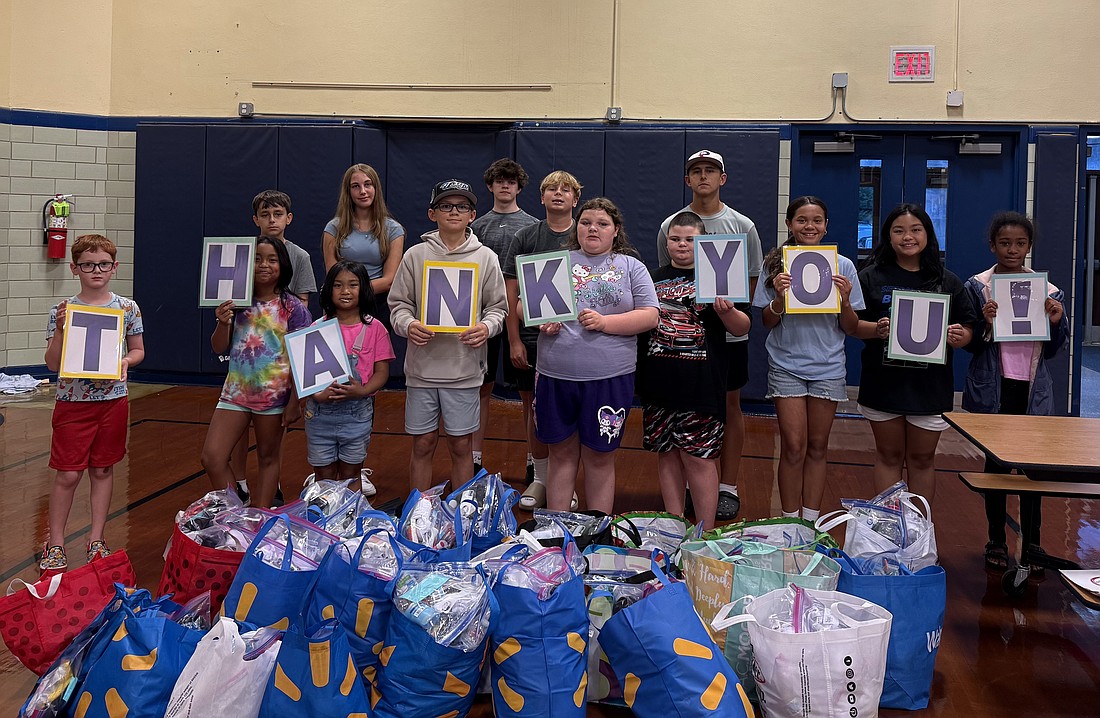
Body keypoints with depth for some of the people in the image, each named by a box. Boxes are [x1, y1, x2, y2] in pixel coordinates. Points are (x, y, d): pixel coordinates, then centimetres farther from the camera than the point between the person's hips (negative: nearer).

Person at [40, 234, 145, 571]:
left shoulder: (128, 308, -1)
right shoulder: (62, 311, -5)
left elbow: (138, 351, 10)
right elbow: (53, 364, -5)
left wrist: (125, 361, -11)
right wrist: (60, 329, -19)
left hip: (113, 400, 2)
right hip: (73, 401, -2)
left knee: (103, 470, 11)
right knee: (68, 474, 1)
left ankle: (96, 539, 22)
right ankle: (55, 543, 15)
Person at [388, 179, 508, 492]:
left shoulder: (486, 257, 3)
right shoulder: (415, 255, 3)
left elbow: (498, 307, 6)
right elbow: (398, 303, 6)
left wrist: (486, 327, -15)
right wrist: (407, 324, -16)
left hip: (465, 368, 0)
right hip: (422, 365, 0)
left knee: (460, 446, 8)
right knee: (423, 445, 8)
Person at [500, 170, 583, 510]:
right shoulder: (525, 237, 5)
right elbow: (510, 291, 3)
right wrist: (514, 341, -3)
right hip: (531, 338, 1)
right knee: (534, 406, 4)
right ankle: (540, 477, 17)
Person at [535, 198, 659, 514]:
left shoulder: (631, 267, 8)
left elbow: (649, 316, -1)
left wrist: (605, 322, -14)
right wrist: (540, 319, -9)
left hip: (609, 378, -1)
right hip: (556, 375, 2)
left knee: (599, 457, 7)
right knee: (562, 454, 10)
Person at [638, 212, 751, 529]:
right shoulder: (653, 279, 14)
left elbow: (742, 328, -2)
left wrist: (727, 311, -22)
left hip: (700, 384, -4)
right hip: (659, 383, 5)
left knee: (699, 456, -5)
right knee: (667, 454, 9)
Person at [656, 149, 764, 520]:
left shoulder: (743, 227, 2)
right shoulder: (671, 226, 4)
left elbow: (750, 283, 6)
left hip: (730, 332, 0)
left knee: (730, 406, 6)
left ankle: (728, 487, 15)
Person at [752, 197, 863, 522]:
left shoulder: (843, 265, 2)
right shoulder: (776, 264, 0)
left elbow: (851, 328, 4)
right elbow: (768, 322, 2)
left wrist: (845, 300, -15)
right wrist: (780, 296, -17)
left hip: (827, 366, 1)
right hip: (786, 365, -1)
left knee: (817, 447, 9)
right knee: (794, 447, -2)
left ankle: (810, 522, 19)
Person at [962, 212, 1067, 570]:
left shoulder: (1046, 289, 5)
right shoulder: (978, 287, -2)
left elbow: (1050, 350, 9)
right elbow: (969, 344, -2)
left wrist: (1057, 322, -8)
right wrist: (985, 323, -19)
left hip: (1032, 389, 2)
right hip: (994, 388, -2)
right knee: (997, 463, 6)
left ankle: (1032, 542, 16)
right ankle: (997, 541, 18)